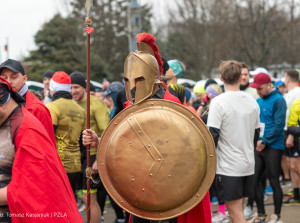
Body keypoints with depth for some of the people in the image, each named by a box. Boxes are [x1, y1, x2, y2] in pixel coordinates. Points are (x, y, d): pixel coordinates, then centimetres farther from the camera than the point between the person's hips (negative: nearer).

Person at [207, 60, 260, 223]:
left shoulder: (218, 102, -14)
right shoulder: (252, 101, 7)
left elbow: (213, 135, -16)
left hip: (228, 166, -6)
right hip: (248, 164, 7)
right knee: (238, 208, 17)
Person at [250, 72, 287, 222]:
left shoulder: (278, 100, -9)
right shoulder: (259, 101, 13)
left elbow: (279, 125, -16)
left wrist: (265, 141, -17)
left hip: (273, 147, -7)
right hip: (258, 147, 7)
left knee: (274, 181, -1)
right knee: (254, 179, 7)